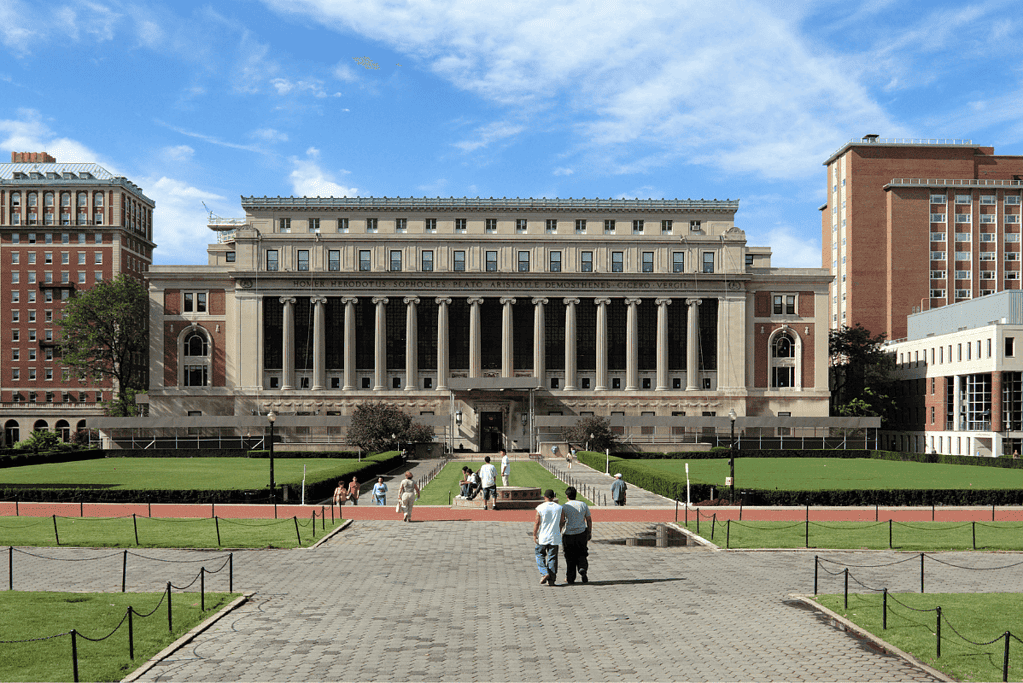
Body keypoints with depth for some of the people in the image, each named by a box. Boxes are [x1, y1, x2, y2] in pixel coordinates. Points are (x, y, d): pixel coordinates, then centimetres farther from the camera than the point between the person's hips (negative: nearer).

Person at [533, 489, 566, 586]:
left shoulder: (540, 508, -8)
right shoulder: (559, 508, 0)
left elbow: (537, 523, -8)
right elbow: (562, 523, 5)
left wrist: (534, 535, 0)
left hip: (542, 537, -2)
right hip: (554, 537, 2)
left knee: (540, 555, 14)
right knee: (552, 557, 7)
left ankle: (544, 573, -3)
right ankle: (551, 580, 7)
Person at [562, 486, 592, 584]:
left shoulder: (565, 507, -7)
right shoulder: (583, 505, 3)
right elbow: (589, 520, 7)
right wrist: (589, 533, 17)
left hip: (568, 535, -2)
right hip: (581, 534, 2)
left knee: (570, 557, 9)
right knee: (581, 554, 15)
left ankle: (570, 578, 12)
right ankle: (582, 568, -12)